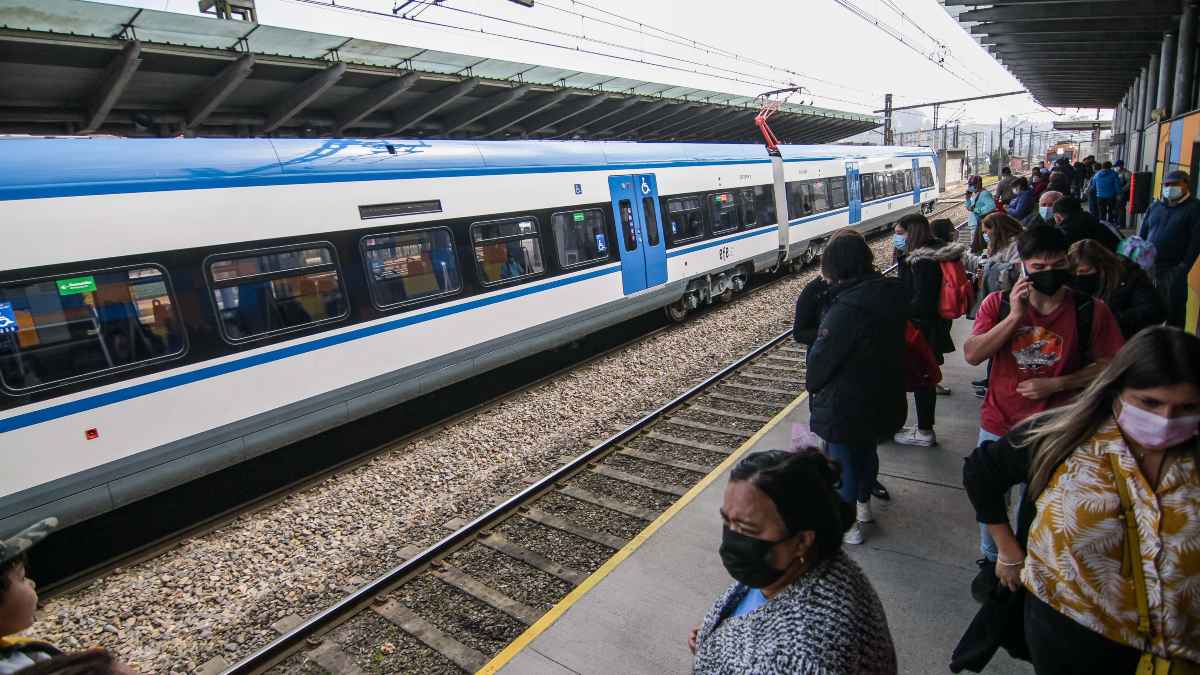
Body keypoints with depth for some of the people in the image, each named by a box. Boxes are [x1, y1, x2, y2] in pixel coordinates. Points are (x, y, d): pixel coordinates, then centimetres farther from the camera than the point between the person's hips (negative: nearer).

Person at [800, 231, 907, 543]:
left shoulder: (847, 308, -29)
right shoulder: (890, 293, -4)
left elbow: (822, 356, -21)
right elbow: (893, 345, 8)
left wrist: (812, 383, -1)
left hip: (845, 403, -8)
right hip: (883, 398, 8)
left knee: (843, 462, 10)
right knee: (868, 450, 27)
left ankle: (847, 525, 26)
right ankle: (863, 504, 49)